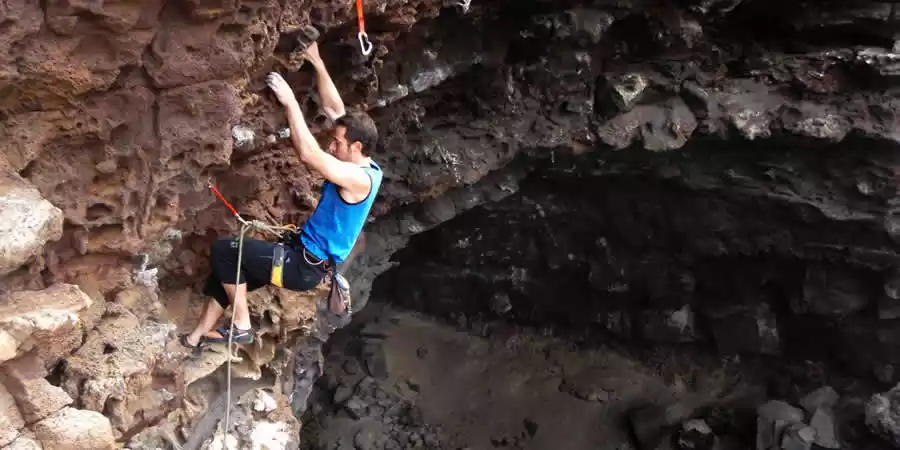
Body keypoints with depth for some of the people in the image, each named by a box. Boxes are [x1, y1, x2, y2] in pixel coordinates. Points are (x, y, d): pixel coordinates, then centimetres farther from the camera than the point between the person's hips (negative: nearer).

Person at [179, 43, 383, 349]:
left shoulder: (359, 179, -24)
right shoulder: (362, 166, 4)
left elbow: (308, 154, -35)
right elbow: (334, 109, 8)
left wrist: (289, 101, -29)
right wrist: (317, 63, 5)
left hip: (305, 266, -10)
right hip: (304, 254, 10)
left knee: (224, 250, -11)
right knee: (231, 264, 13)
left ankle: (241, 327, 0)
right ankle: (198, 336, 22)